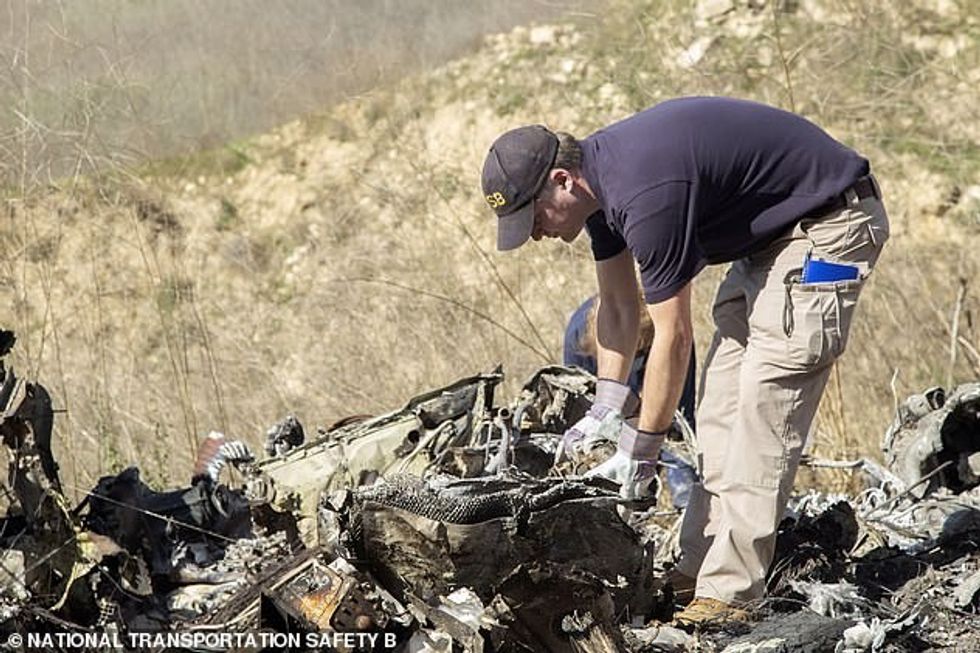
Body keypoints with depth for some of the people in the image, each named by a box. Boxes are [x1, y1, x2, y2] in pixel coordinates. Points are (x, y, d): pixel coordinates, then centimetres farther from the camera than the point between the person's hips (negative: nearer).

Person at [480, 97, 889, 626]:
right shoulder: (597, 175, 0)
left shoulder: (645, 195, -30)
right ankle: (697, 569, 9)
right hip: (770, 230, 10)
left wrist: (641, 449, -14)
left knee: (764, 407, -15)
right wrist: (606, 410, 9)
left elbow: (673, 338, -23)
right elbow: (617, 305, 13)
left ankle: (728, 592, -16)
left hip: (828, 224, -10)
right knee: (720, 398, 7)